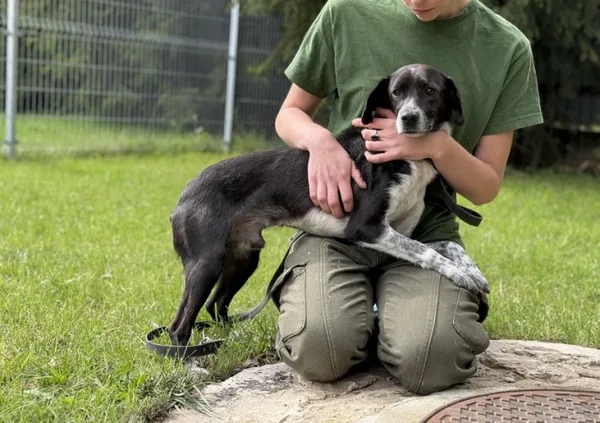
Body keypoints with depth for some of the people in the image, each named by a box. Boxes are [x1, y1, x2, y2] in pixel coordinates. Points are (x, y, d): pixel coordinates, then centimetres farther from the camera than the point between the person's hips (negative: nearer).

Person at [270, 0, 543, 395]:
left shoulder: (508, 48, 0)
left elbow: (486, 188, 4)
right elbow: (289, 115, 11)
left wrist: (438, 145, -17)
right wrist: (319, 139, -13)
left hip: (425, 232, 1)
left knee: (430, 360, -28)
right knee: (321, 349, -28)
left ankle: (393, 314, 6)